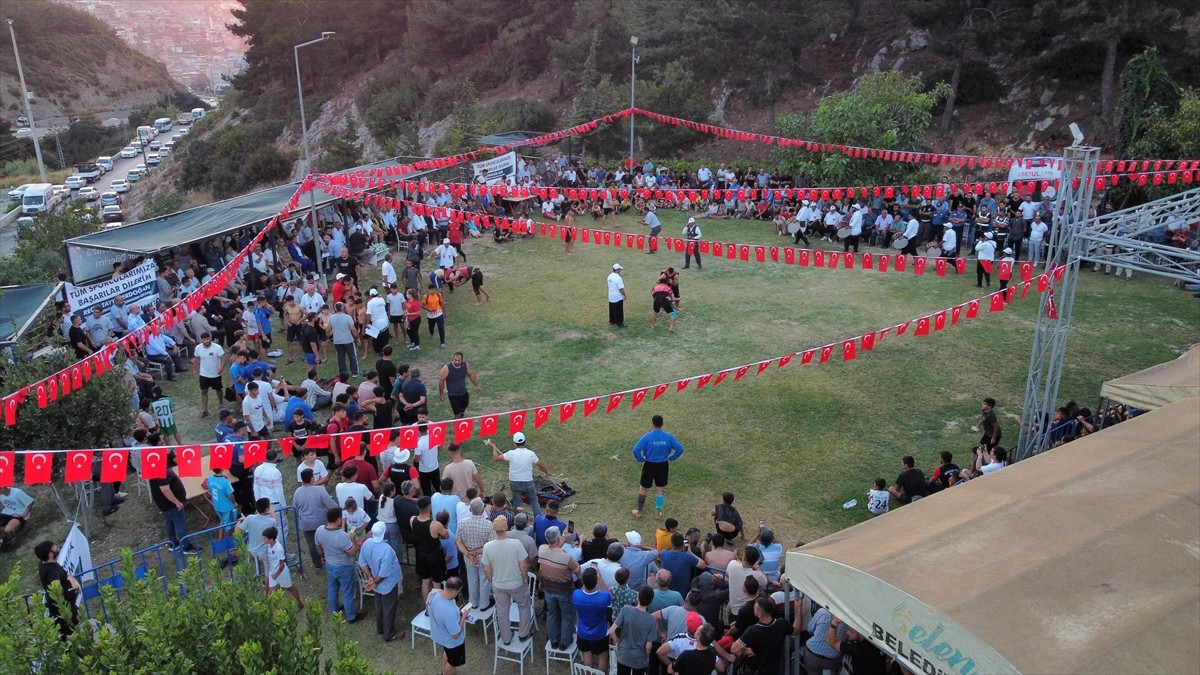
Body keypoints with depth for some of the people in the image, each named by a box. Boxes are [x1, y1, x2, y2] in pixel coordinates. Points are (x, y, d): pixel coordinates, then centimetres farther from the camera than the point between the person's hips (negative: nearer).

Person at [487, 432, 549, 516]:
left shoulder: (511, 453, -15)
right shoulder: (531, 453, -12)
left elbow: (496, 458, -5)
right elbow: (541, 465, -2)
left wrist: (494, 447, 12)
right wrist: (547, 471, 18)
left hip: (515, 483, 0)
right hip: (528, 482, 0)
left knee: (517, 503, 15)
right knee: (534, 500, 17)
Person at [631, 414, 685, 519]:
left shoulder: (647, 437, -18)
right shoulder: (668, 437, -10)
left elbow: (636, 450, -23)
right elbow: (680, 449, -8)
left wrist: (641, 459, -7)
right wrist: (670, 458, 3)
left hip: (649, 465, -2)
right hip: (663, 466, 2)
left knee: (643, 488, 15)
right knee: (659, 489, 18)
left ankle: (639, 512, 25)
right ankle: (658, 512, 25)